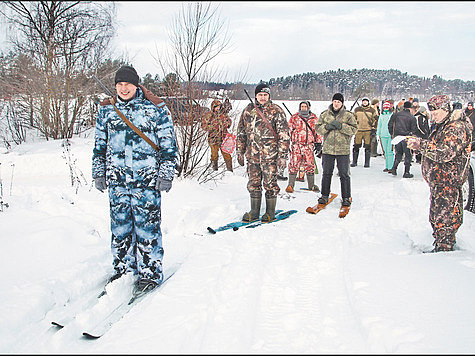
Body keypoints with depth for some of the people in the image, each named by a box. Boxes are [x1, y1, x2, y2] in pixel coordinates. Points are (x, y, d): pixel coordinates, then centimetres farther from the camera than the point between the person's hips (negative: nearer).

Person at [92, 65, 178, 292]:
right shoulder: (106, 110, 10)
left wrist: (166, 175, -4)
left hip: (147, 180, -4)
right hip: (116, 180, 4)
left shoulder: (156, 109, -1)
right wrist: (98, 174, 14)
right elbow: (99, 145, 18)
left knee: (147, 226, 0)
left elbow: (168, 145, 0)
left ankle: (150, 272, 12)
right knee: (120, 225, 10)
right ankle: (123, 269, 24)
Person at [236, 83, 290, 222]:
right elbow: (241, 133, 18)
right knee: (253, 184, 9)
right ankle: (254, 212, 21)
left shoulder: (276, 111, -3)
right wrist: (240, 152, 15)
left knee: (270, 184, 2)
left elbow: (284, 135, -5)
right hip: (252, 155, 4)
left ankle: (270, 212, 16)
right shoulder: (248, 111, 9)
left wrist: (282, 156, -11)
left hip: (270, 155, -4)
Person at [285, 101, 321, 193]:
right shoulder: (294, 118, 6)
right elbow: (289, 129, 7)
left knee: (310, 165, 5)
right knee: (294, 164, -7)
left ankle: (311, 185, 17)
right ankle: (290, 185, -1)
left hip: (309, 144, 2)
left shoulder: (314, 118, 12)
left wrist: (318, 143, 12)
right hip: (296, 144, -2)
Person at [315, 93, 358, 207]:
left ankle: (346, 198, 9)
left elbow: (354, 129, -6)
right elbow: (317, 128, 6)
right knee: (326, 173, 9)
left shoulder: (348, 115, 2)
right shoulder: (324, 114, 9)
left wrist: (340, 126, -17)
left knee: (344, 175, 0)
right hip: (327, 149, 2)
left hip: (343, 150, -2)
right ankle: (325, 196, 21)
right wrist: (327, 127, -13)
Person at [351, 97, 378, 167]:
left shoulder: (372, 111, 6)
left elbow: (375, 120, 6)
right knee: (356, 146, 1)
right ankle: (354, 162, 12)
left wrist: (374, 130, -2)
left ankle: (367, 162, 6)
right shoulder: (357, 110, 9)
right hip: (358, 130, 1)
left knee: (368, 147, -1)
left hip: (368, 131, -1)